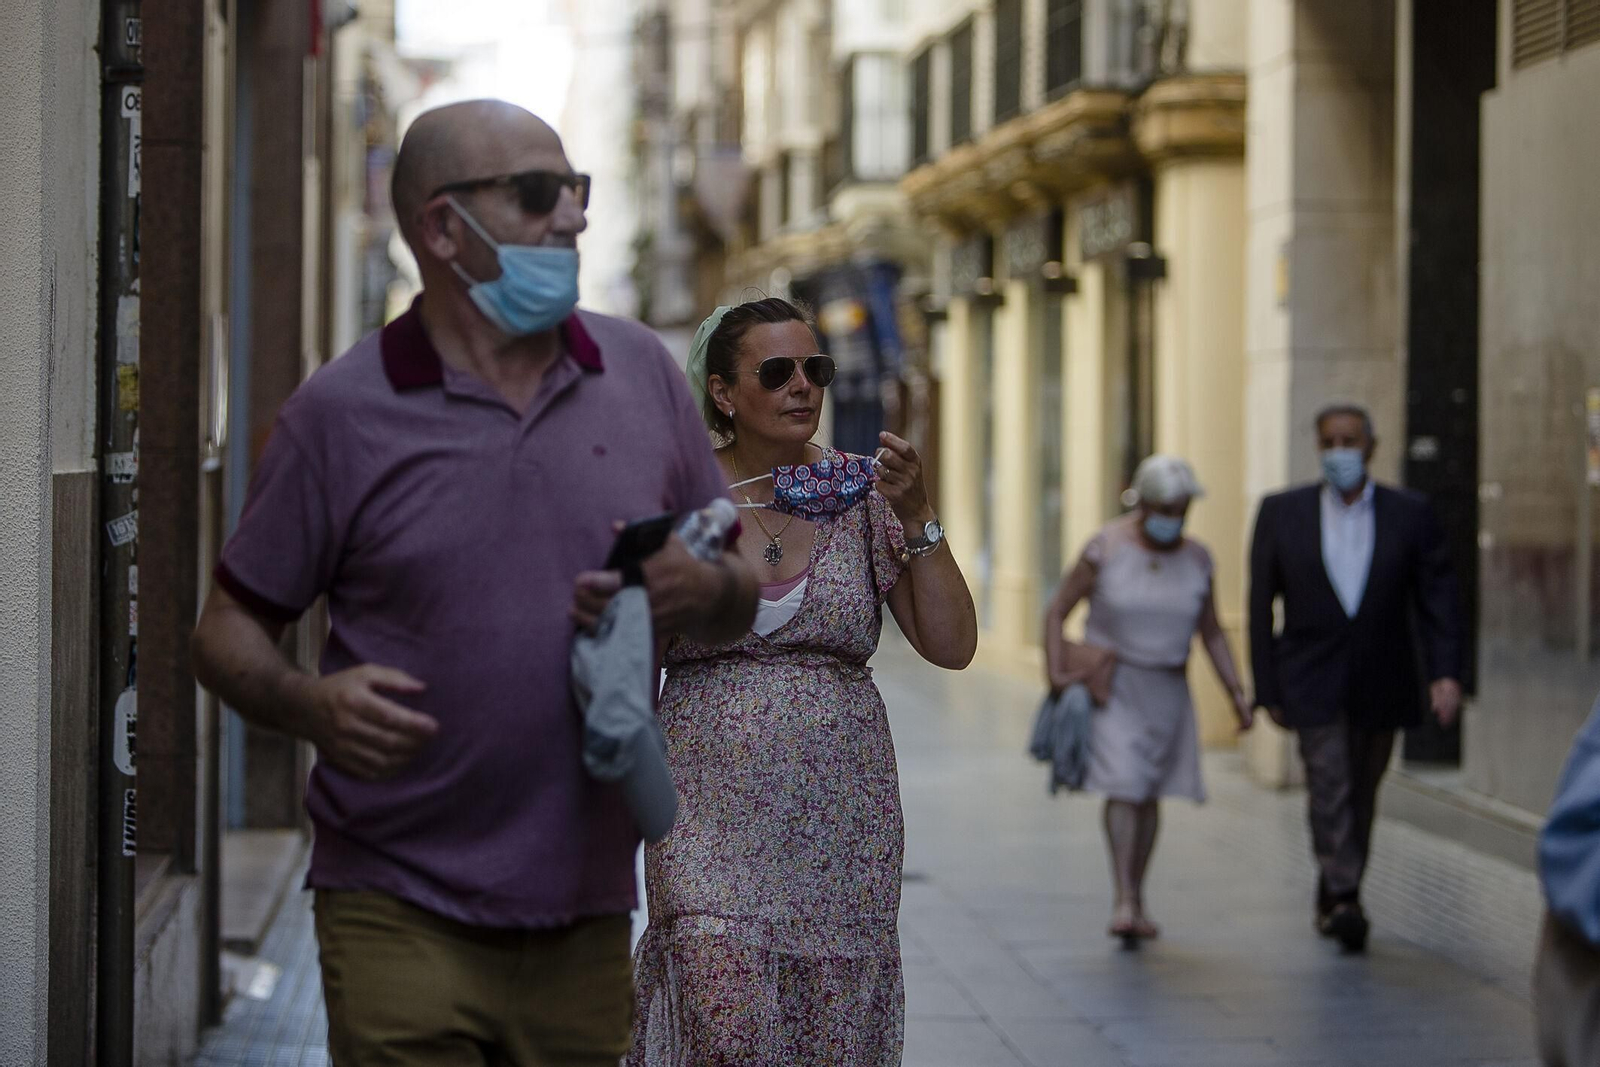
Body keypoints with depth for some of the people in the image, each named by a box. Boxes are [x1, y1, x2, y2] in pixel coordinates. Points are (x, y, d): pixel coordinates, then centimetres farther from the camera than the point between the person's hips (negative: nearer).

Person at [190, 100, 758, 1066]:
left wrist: (703, 590, -8)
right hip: (400, 914, -3)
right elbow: (230, 627, 3)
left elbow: (744, 593, 15)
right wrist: (308, 703, -18)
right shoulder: (342, 413, -2)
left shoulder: (643, 373, 8)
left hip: (587, 920, 3)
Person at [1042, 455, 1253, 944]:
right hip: (1109, 683, -4)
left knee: (1149, 794, 9)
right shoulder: (1106, 549, -10)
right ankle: (1124, 900, -20)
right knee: (1123, 786, -16)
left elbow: (1211, 633, 10)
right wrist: (1055, 671, -16)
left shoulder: (1195, 559, 1)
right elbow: (1057, 611, -5)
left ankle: (1137, 900, 19)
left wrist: (1236, 692, 2)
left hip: (1166, 688, 4)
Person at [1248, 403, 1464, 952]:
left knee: (1361, 797, 11)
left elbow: (1438, 596, -1)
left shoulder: (1410, 513, 1)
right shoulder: (1282, 513, -1)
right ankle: (1344, 899, -21)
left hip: (1380, 687, 2)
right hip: (1313, 683, -2)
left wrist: (1445, 671, -14)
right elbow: (1261, 605, 2)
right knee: (1329, 788, -16)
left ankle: (1333, 896, 27)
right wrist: (1268, 689, -1)